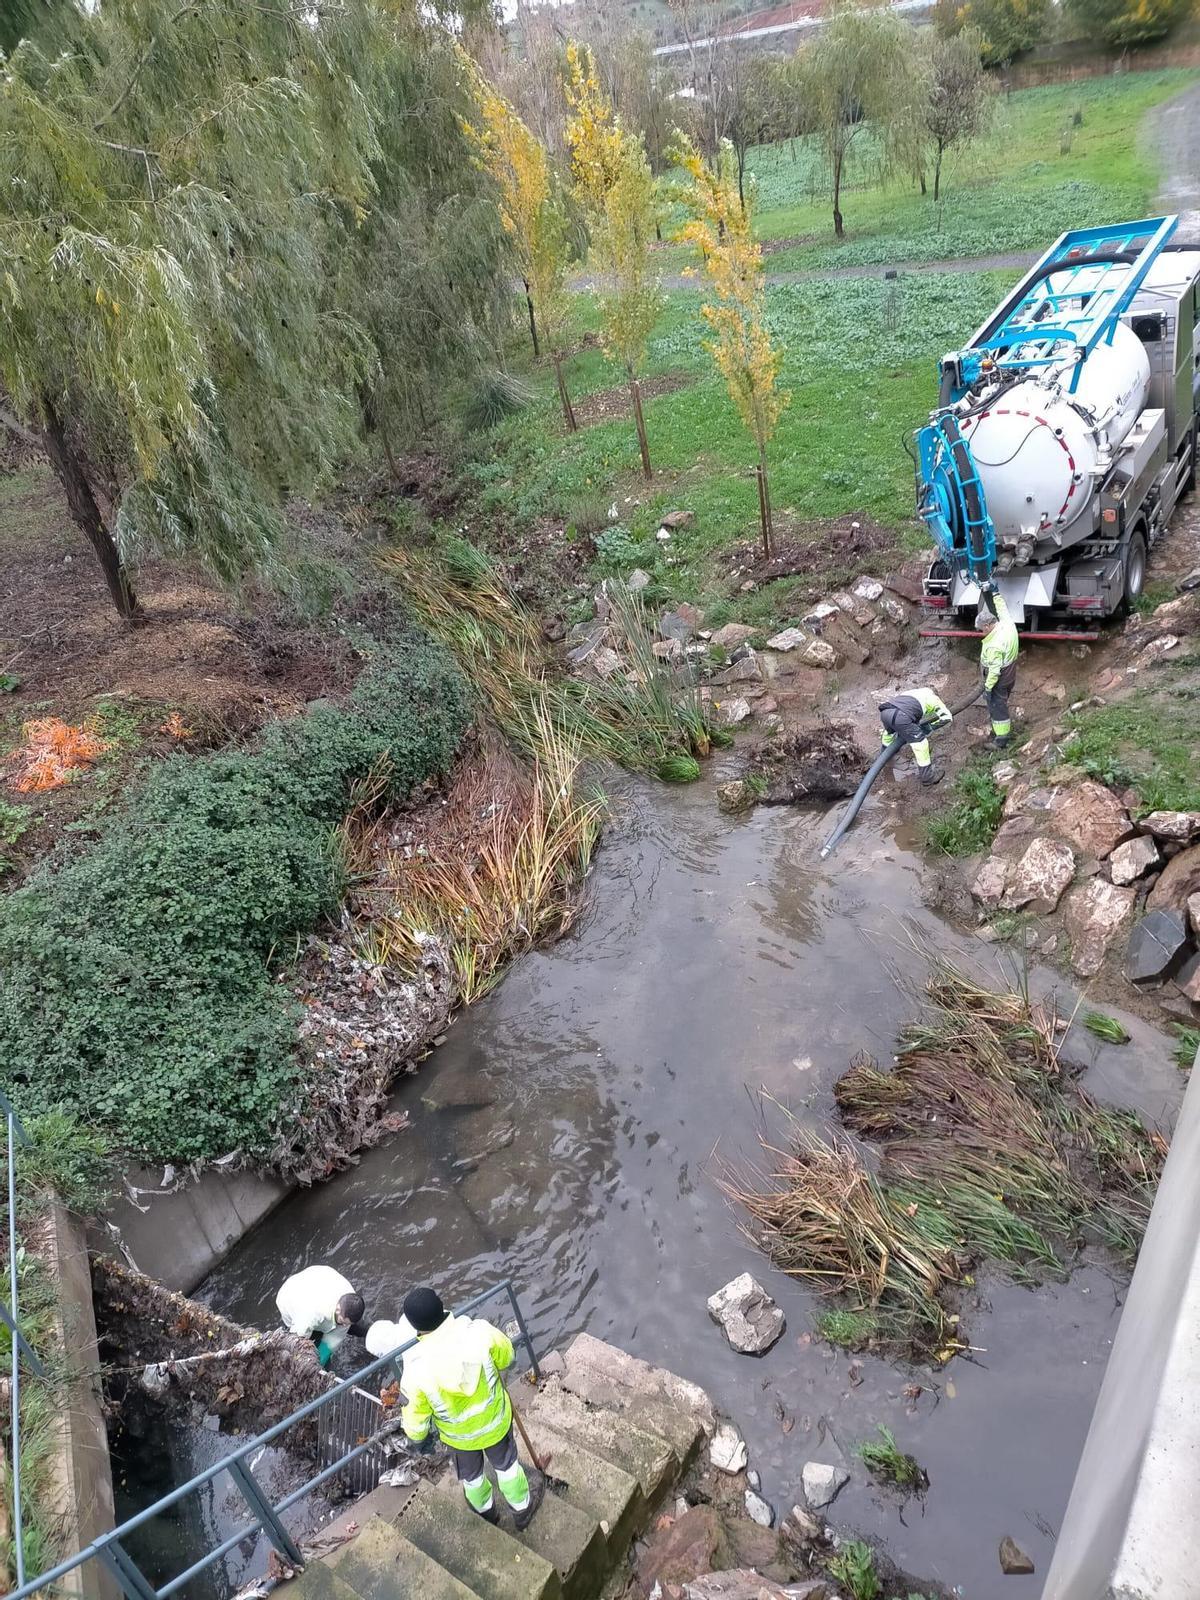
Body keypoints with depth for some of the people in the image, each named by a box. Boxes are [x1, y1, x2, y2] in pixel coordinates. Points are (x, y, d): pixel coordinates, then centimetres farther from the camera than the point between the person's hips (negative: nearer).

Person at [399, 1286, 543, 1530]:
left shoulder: (416, 1368, -34)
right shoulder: (478, 1331, -34)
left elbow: (415, 1414, -15)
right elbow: (506, 1356, -12)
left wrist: (419, 1439, 7)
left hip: (458, 1435, 0)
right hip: (495, 1421, 0)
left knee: (471, 1473, 32)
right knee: (506, 1464, 30)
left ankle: (485, 1510, 60)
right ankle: (522, 1508, 54)